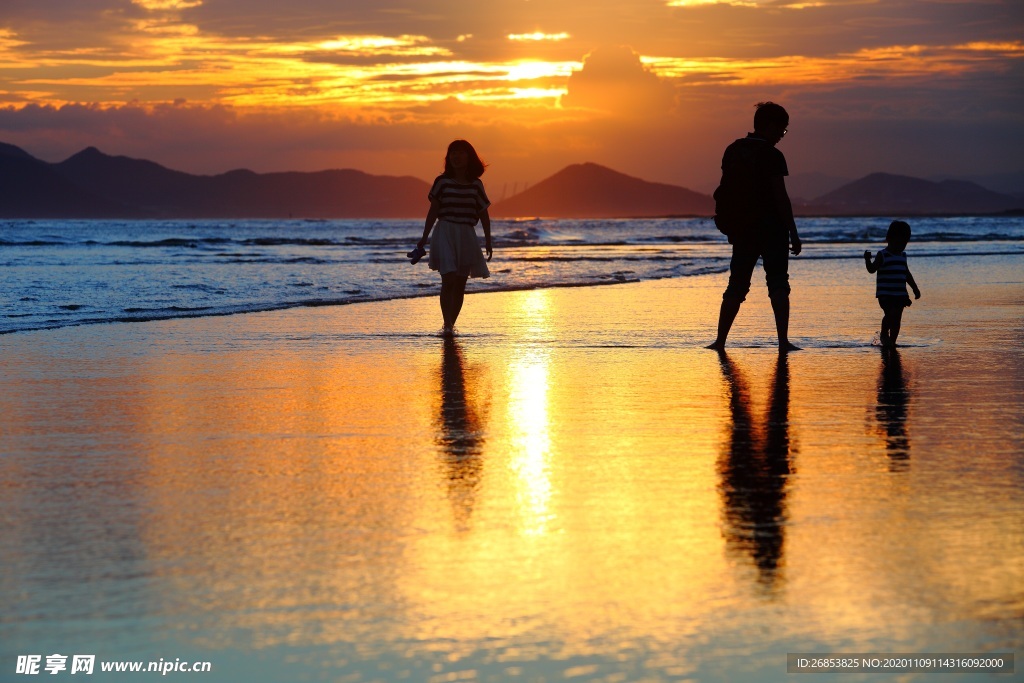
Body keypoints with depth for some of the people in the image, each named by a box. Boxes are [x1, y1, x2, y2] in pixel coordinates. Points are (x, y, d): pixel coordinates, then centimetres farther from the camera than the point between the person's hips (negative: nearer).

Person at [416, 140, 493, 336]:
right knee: (448, 279, -14)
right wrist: (424, 238, 1)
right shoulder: (442, 182, 2)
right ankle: (447, 325, -16)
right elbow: (433, 211, 4)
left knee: (460, 284, 4)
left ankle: (451, 325, 12)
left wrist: (488, 242, 7)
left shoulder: (476, 185, 7)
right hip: (445, 233, -3)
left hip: (467, 236, 3)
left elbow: (484, 215, 10)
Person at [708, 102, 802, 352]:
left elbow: (725, 192, 12)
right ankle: (783, 341, -4)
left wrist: (732, 227, 20)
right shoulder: (772, 156, -12)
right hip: (772, 229, -5)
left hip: (742, 229, 5)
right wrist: (794, 233, -10)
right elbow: (781, 198, -14)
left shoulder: (733, 151, 7)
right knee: (778, 286, 0)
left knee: (736, 286, 10)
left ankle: (720, 340, 7)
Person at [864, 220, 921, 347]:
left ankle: (892, 341, 11)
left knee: (897, 318, 4)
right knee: (890, 313, -19)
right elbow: (872, 269, -11)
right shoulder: (882, 255, -4)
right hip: (885, 293, -6)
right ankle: (884, 335, 2)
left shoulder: (902, 256, 14)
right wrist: (868, 260, -31)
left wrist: (915, 289, 26)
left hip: (900, 294, 6)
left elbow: (907, 274, 24)